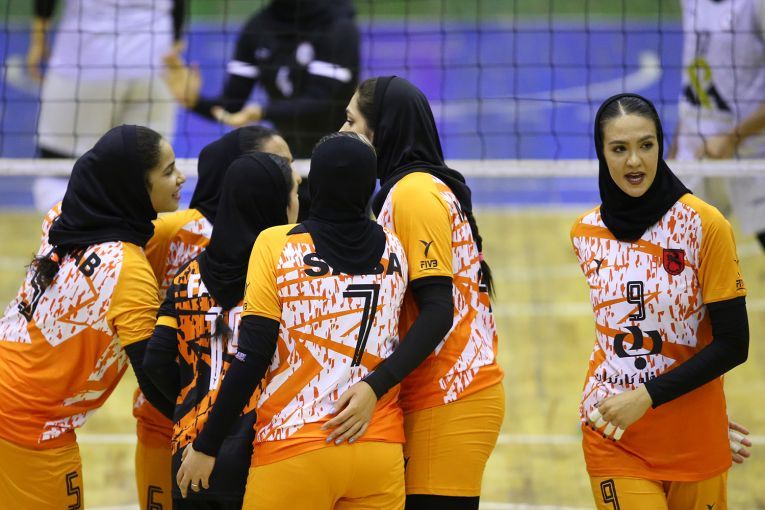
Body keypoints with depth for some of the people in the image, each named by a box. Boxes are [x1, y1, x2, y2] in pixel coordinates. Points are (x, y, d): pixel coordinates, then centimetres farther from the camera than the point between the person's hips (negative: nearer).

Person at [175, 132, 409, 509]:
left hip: (294, 450, -3)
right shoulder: (392, 251, 5)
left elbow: (251, 359, -9)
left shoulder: (276, 245, -6)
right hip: (381, 450, 3)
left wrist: (206, 446, -4)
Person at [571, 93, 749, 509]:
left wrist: (648, 396, -16)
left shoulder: (704, 225, -10)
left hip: (693, 443, -2)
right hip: (613, 439, 2)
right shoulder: (586, 233, 2)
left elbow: (732, 345, -11)